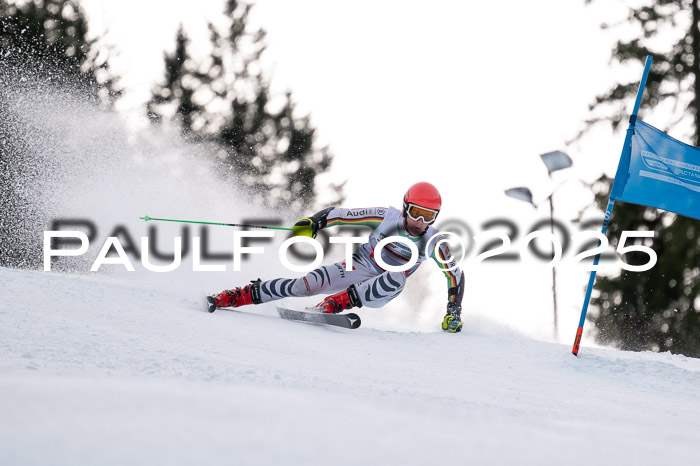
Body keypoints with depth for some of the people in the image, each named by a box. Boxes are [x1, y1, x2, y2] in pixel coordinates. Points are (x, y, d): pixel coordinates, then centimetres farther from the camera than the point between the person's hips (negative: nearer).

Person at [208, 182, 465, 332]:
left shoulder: (433, 242, -11)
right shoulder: (387, 217, -13)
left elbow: (456, 274, -3)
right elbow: (339, 214, -11)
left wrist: (454, 312, -12)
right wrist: (314, 223, -28)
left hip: (379, 291, 1)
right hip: (358, 268, -1)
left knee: (398, 278, -36)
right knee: (310, 283, -26)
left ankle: (332, 305, -36)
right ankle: (234, 297, -22)